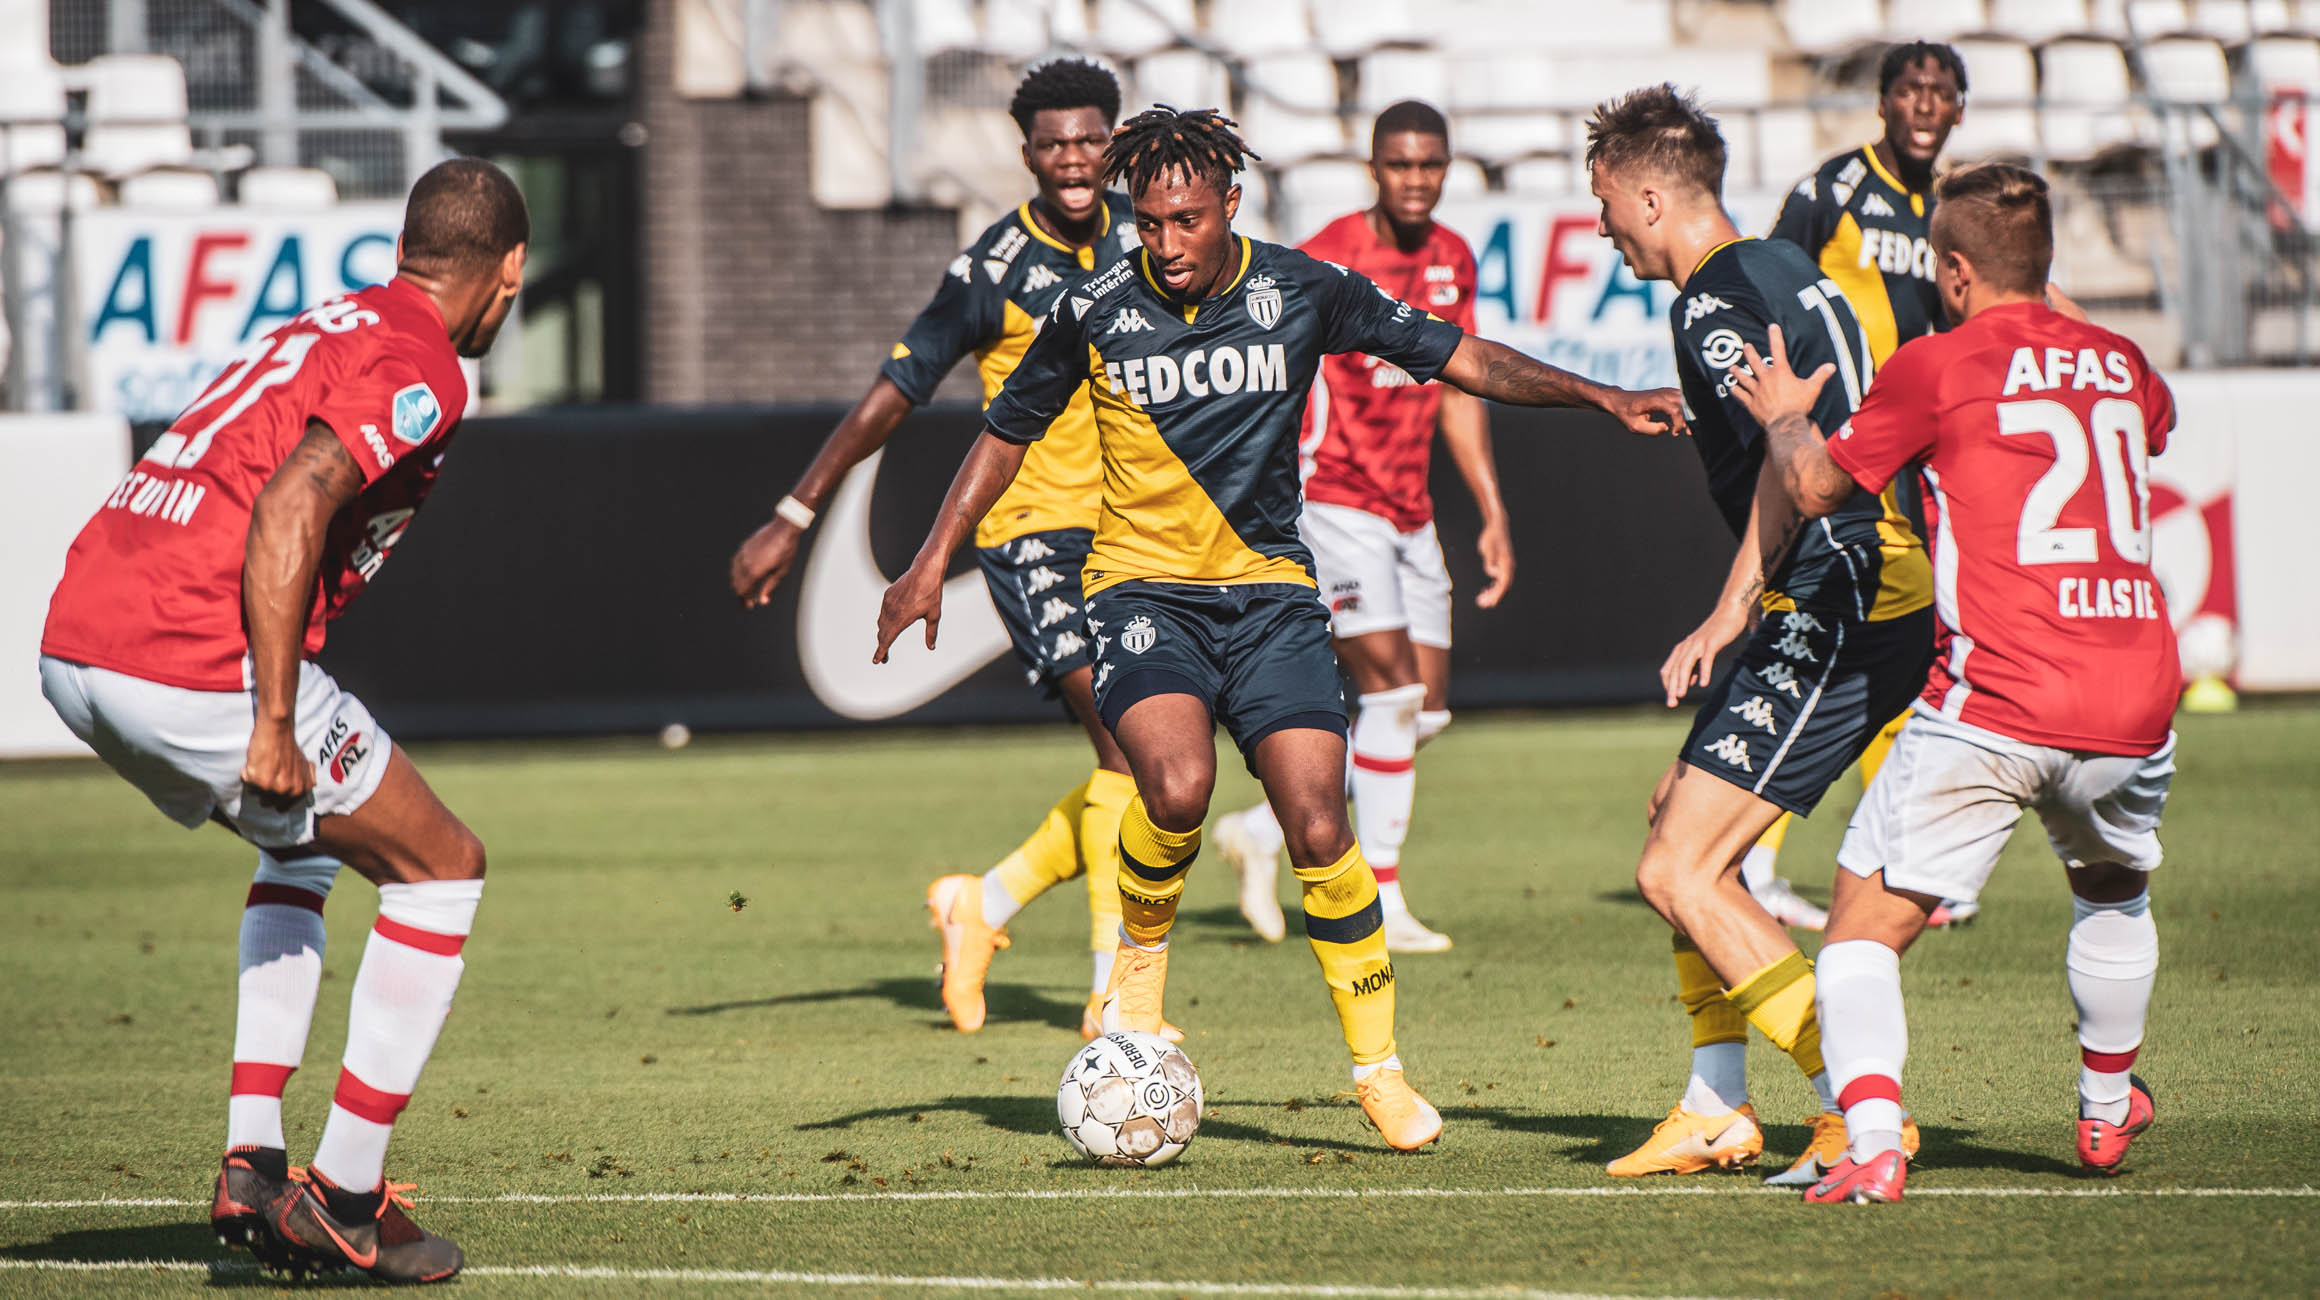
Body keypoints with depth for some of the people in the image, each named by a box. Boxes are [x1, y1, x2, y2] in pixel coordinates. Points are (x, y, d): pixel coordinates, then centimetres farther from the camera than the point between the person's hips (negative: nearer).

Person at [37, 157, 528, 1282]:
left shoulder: (330, 327, 22)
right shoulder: (418, 370, -5)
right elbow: (286, 515, -18)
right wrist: (273, 724, -19)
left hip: (75, 642, 9)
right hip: (194, 666, -9)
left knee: (308, 846, 30)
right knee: (441, 866, 8)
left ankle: (250, 1166, 19)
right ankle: (345, 1199, 6)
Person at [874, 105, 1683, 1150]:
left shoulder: (1304, 293, -2)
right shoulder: (1096, 312, -4)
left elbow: (1459, 358, 5)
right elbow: (1009, 429, 10)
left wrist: (1601, 397, -1)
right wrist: (934, 561, 5)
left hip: (1271, 592, 1)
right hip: (1143, 592, -1)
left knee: (1318, 829, -11)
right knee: (1178, 788, -29)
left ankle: (1379, 1071, 4)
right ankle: (1138, 964, 1)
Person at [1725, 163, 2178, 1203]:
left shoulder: (1939, 367, -2)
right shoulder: (2124, 368, 14)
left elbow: (1816, 489, 2)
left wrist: (1786, 417, 23)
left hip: (1992, 705, -5)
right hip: (2135, 695, 5)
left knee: (1865, 923, 0)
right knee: (2114, 890, 34)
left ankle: (1872, 1145, -20)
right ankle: (2107, 1110, 45)